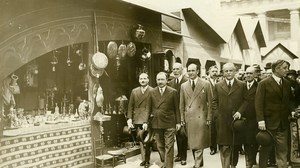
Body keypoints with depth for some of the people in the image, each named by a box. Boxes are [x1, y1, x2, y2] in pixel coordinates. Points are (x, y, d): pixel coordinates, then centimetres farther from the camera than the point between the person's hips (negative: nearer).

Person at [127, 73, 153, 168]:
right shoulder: (134, 91, 10)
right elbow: (130, 106, 10)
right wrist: (129, 119, 1)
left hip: (148, 120, -4)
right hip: (138, 120, 4)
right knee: (141, 140, 9)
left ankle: (147, 160, 14)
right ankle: (144, 159, 20)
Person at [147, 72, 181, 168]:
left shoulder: (173, 92, -1)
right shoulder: (152, 92, 6)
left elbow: (176, 108, 1)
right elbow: (149, 109, 8)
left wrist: (178, 122, -1)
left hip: (169, 124, -3)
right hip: (156, 123, 3)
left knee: (169, 147, -1)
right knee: (160, 146, 12)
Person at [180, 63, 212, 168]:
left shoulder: (206, 84, 0)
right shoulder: (183, 86, 9)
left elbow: (210, 102, 0)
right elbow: (182, 104, 11)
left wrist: (209, 118, -5)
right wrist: (182, 118, 6)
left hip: (201, 117, -3)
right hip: (188, 118, 4)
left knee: (199, 143, -5)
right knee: (192, 143, 10)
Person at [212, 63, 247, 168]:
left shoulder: (242, 85, 6)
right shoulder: (218, 86, 9)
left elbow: (246, 100, 3)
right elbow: (214, 102, 11)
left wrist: (240, 112, -9)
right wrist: (217, 113, -1)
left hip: (236, 119, 1)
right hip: (222, 121, 0)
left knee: (235, 146, 10)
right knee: (224, 147, -4)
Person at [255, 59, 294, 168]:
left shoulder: (287, 84, 10)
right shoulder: (264, 84, -7)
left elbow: (289, 101, 19)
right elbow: (258, 103, -10)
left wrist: (291, 112, 3)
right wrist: (260, 120, -16)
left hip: (283, 124, 4)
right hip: (268, 123, -4)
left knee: (282, 151, 6)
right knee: (265, 149, 8)